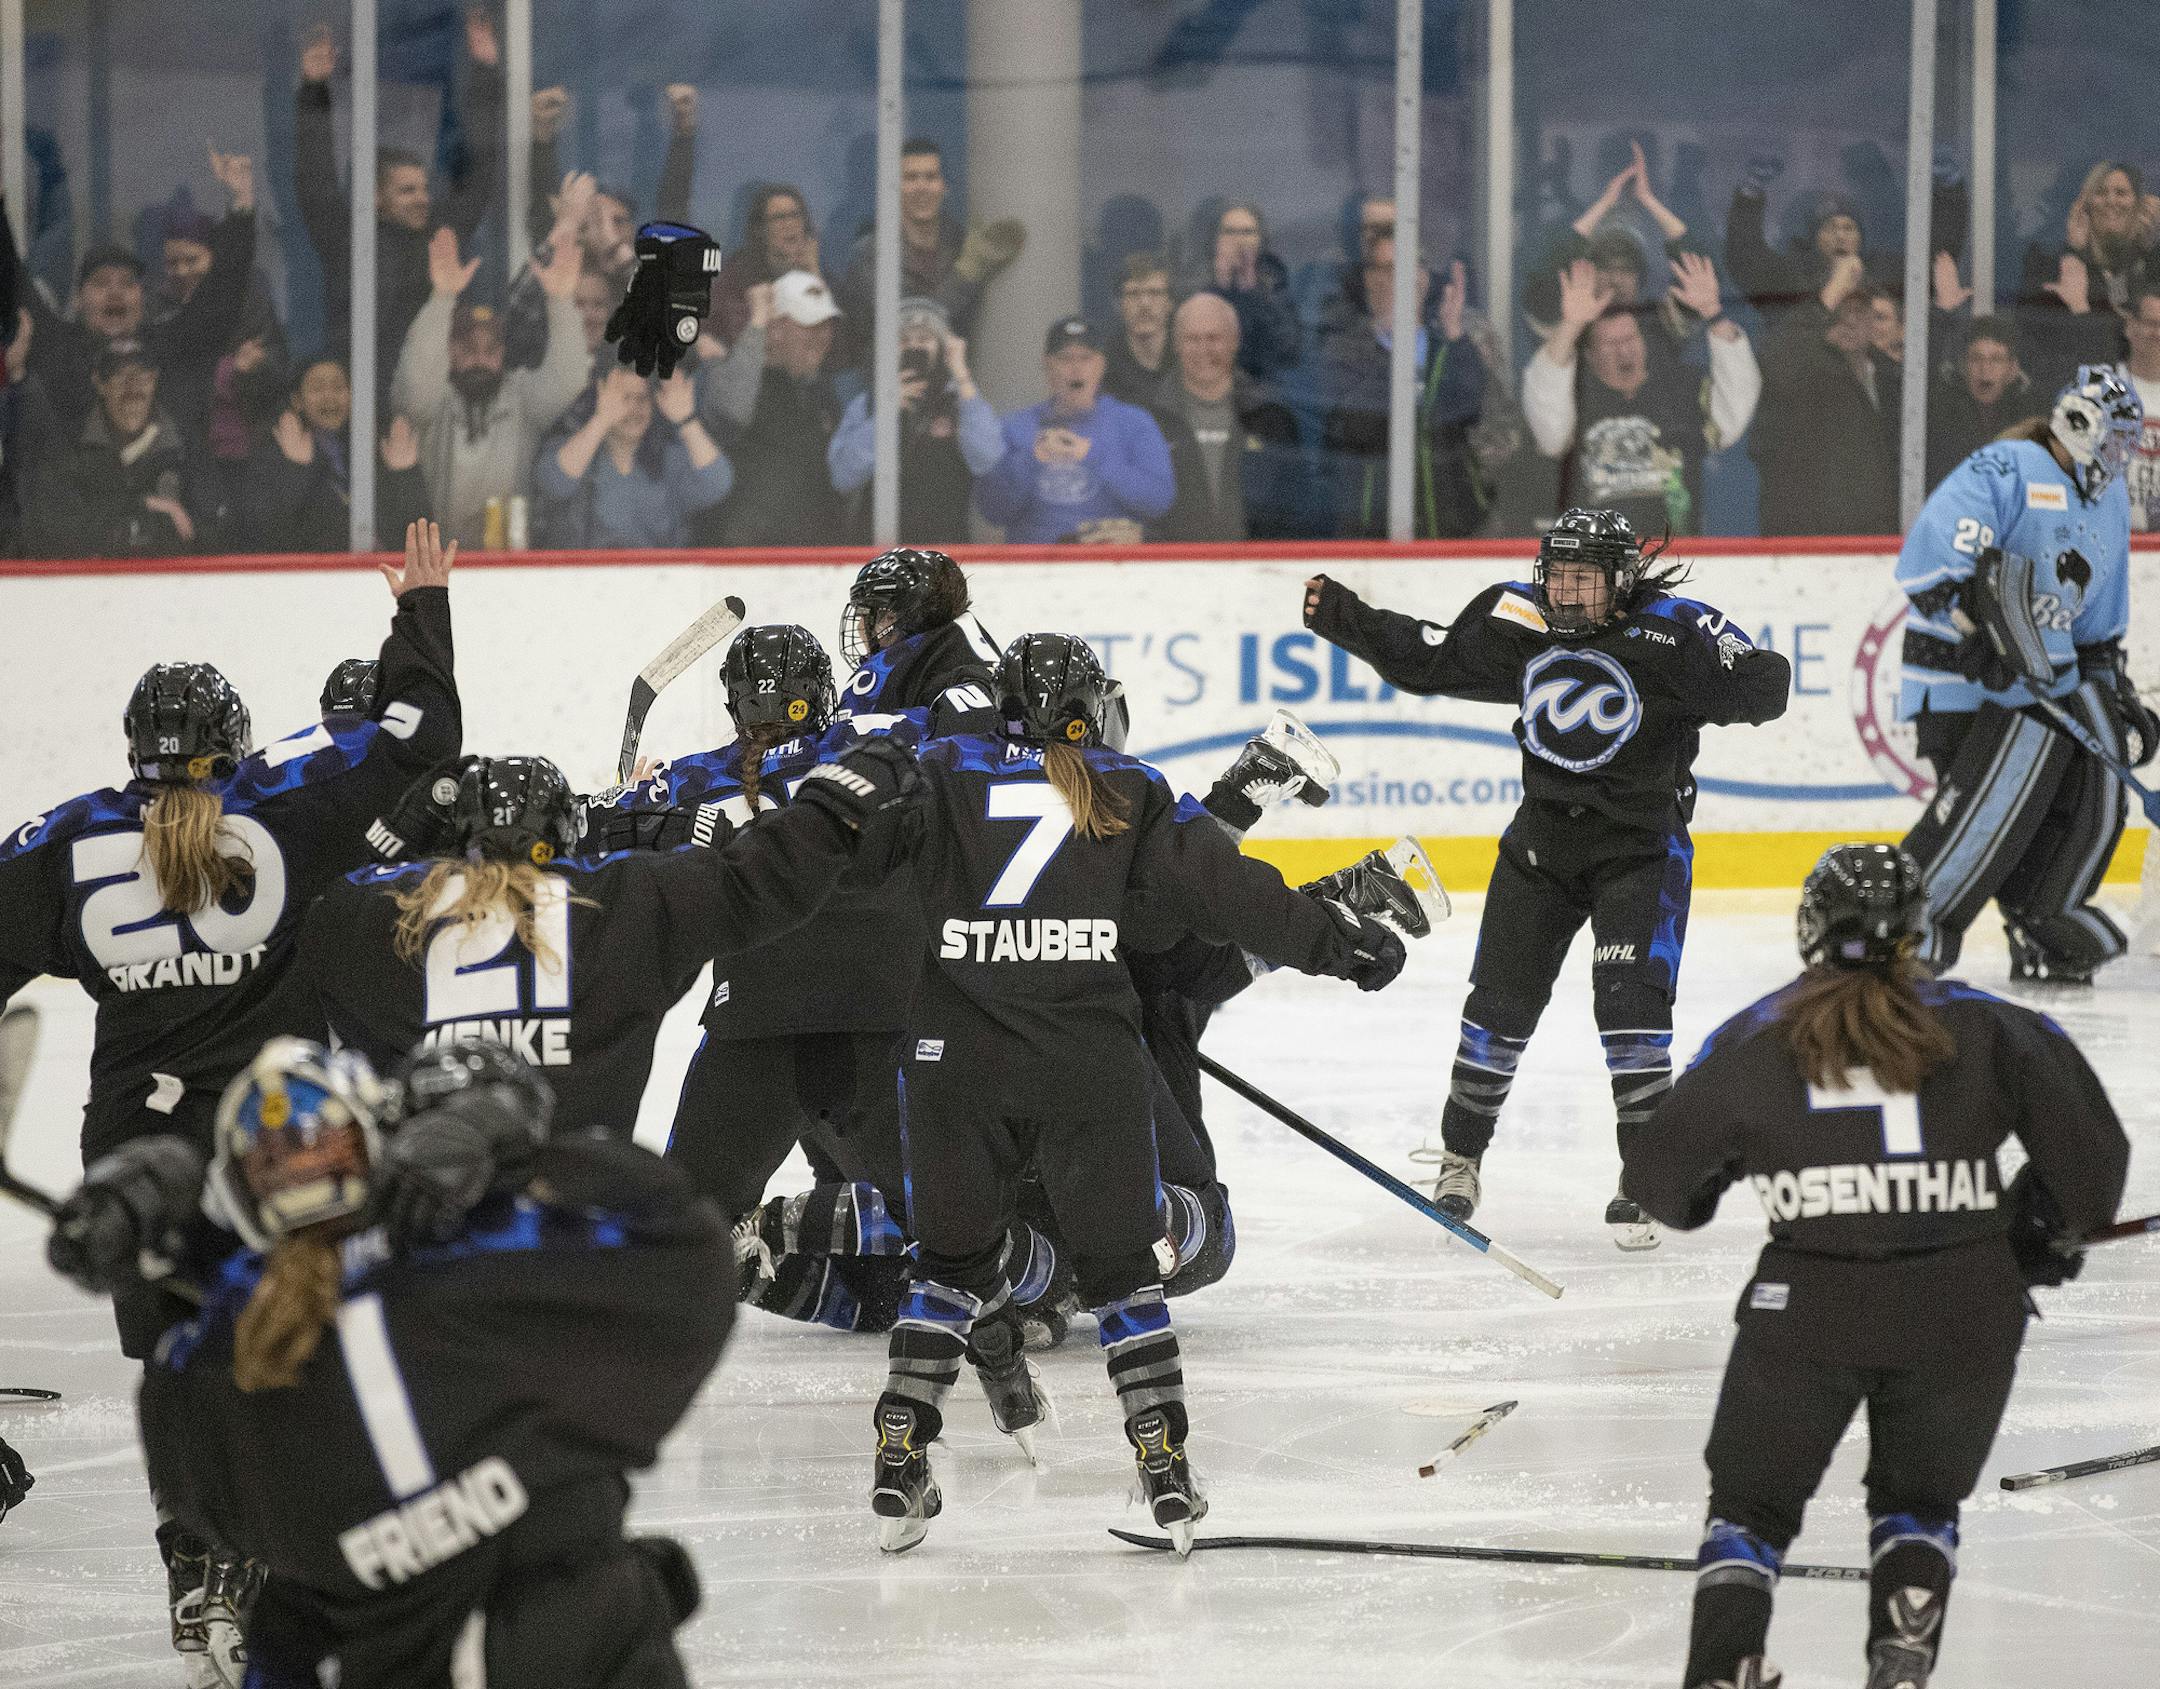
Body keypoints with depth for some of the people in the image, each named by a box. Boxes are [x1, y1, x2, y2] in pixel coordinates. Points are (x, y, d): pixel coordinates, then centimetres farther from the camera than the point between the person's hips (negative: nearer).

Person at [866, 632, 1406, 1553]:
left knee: (951, 1258, 14)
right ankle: (1166, 1470, 6)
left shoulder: (940, 776, 6)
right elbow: (1225, 888, 4)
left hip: (953, 1057, 0)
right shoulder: (1129, 792, 6)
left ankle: (898, 1460, 4)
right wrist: (1336, 939, 11)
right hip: (1089, 1061, 0)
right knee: (1118, 1259, 12)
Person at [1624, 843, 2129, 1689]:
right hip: (1961, 1309, 1)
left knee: (1753, 1497, 17)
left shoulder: (1754, 1039, 7)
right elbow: (2088, 1151, 4)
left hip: (1808, 1304, -1)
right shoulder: (1983, 1026, 6)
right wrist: (2048, 1235, 22)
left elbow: (1660, 1176, 14)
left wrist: (1690, 1200, 37)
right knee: (1920, 1496, 23)